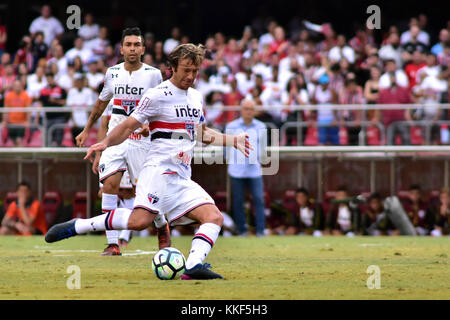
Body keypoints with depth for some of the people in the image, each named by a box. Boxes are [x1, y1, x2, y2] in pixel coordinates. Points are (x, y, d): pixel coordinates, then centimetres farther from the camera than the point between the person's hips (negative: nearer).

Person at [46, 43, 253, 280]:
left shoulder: (195, 97, 19)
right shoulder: (157, 95, -4)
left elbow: (201, 134, 33)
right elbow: (128, 126, -3)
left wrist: (233, 141, 27)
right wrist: (105, 143, -19)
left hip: (183, 178, 8)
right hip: (159, 169, -8)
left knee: (214, 217, -10)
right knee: (140, 220, -27)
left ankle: (193, 267, -25)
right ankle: (74, 227, -18)